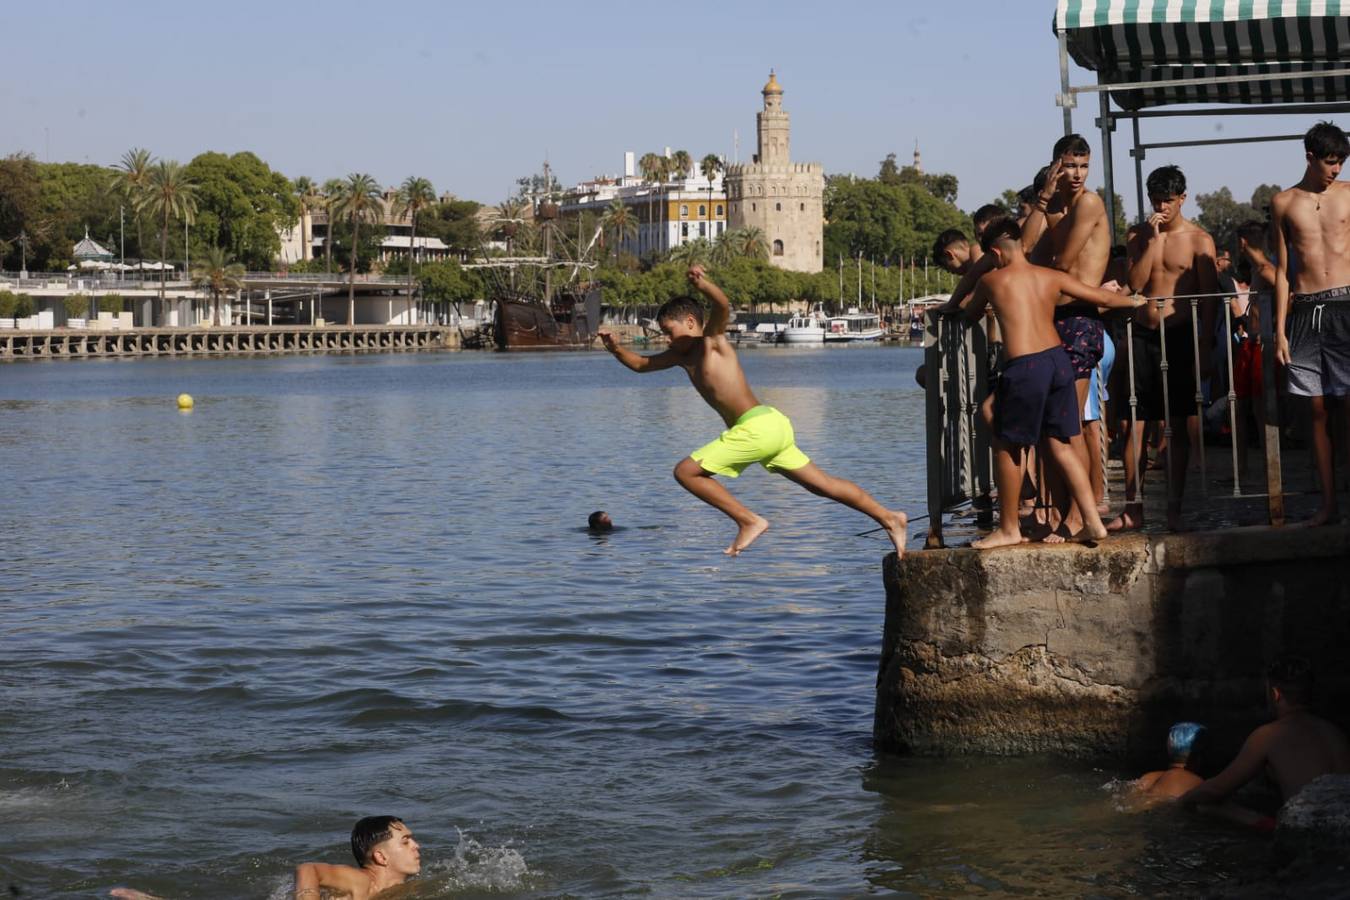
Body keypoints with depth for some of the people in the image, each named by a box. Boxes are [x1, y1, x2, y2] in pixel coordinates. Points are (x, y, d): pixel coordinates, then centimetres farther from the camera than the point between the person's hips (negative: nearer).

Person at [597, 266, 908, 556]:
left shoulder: (712, 340, -5)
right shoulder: (684, 355, 18)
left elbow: (723, 306, -25)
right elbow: (641, 364, 26)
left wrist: (703, 283, -43)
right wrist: (616, 349, 9)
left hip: (758, 426, -10)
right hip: (771, 426, 10)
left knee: (686, 471, -7)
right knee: (822, 484, 15)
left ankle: (749, 521, -6)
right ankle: (888, 517, 18)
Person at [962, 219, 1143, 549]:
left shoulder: (992, 281, 1)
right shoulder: (1052, 277, 10)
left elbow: (971, 313, 21)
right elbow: (1103, 298, 17)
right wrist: (1135, 301, 36)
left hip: (1024, 367, -5)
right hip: (1058, 360, 5)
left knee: (1006, 447, 9)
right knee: (1060, 444, 14)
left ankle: (1009, 528, 16)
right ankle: (1092, 522, 10)